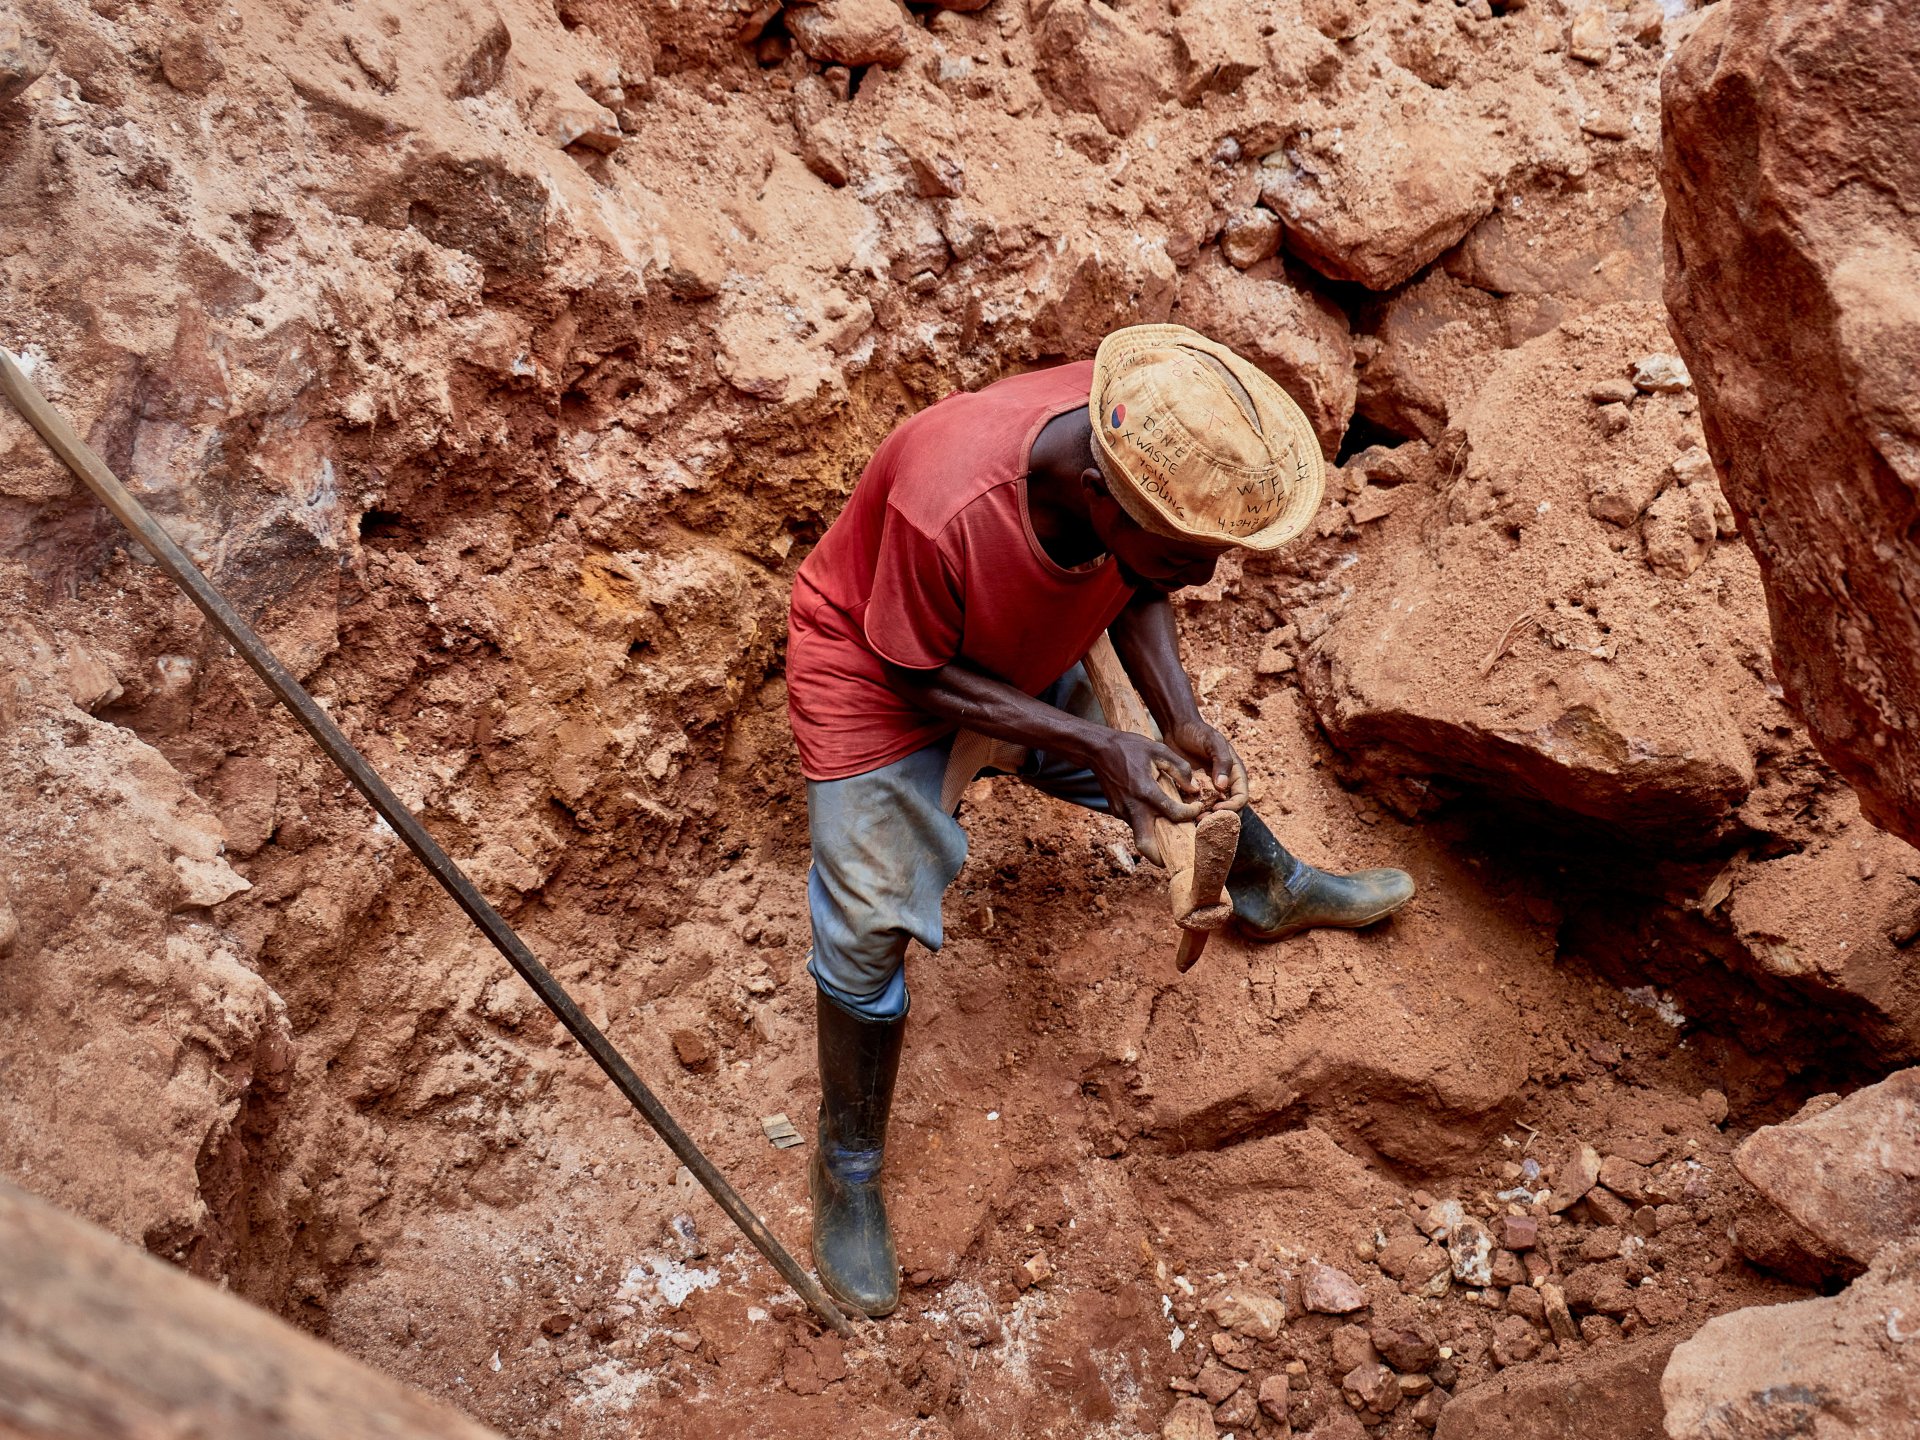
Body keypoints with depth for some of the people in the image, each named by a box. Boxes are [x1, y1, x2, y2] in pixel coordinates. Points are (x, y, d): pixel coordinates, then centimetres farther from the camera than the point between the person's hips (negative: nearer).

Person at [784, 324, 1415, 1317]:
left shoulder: (1156, 452, -29)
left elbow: (1133, 590, -7)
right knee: (872, 926, -9)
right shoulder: (946, 507, -45)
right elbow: (921, 676, -26)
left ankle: (1274, 893, 50)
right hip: (878, 674, -5)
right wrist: (1094, 746, -32)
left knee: (1177, 779, 18)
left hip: (1025, 654, 6)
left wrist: (1181, 723, -20)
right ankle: (846, 1171, 13)